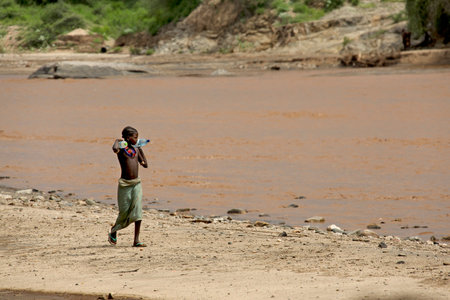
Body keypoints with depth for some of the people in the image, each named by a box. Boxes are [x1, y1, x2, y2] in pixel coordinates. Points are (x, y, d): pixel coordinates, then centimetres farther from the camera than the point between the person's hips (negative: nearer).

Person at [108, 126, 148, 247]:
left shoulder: (136, 149, 11)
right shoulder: (121, 149, -8)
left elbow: (145, 164, 17)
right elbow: (115, 149, -34)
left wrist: (140, 149, 17)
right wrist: (117, 141, -13)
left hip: (136, 183, 5)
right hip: (125, 184, -5)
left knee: (137, 212, -6)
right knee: (124, 213, 4)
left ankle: (136, 240, -5)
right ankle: (113, 231, 34)